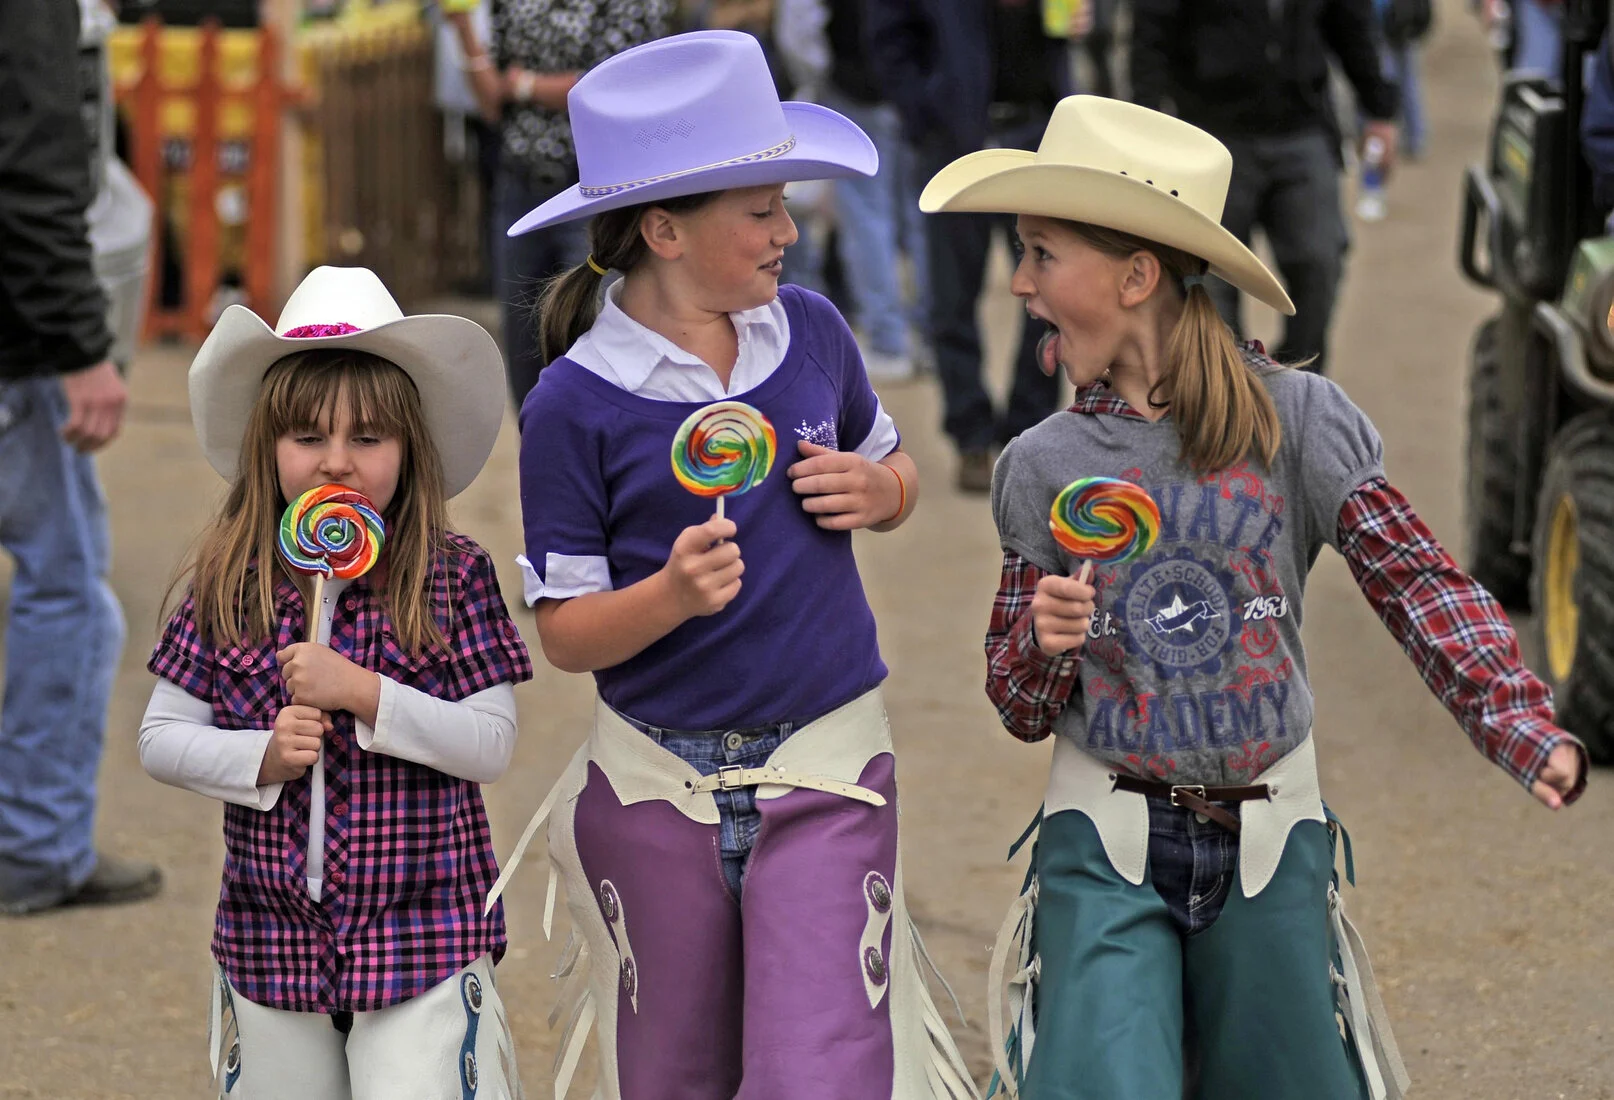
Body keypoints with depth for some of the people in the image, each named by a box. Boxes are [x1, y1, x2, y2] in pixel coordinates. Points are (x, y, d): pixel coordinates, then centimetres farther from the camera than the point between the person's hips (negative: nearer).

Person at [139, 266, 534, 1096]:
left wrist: (363, 693, -19)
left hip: (422, 939, -3)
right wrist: (262, 757, -13)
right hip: (271, 937, 3)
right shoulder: (229, 587, 1)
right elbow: (160, 739, 4)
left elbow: (494, 745, -9)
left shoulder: (453, 577, -5)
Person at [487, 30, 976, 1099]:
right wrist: (673, 593, -27)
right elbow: (565, 631, -8)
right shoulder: (577, 403, -10)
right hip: (657, 785, -1)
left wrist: (877, 490, -5)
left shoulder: (811, 331, 1)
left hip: (824, 771, 1)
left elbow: (896, 468, 19)